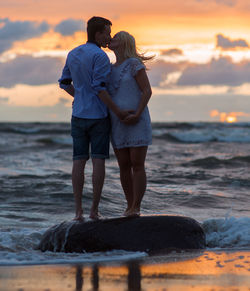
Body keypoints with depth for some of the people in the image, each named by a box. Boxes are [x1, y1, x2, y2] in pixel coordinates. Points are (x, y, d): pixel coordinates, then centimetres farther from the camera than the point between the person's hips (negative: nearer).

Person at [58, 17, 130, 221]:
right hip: (99, 116, -6)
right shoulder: (100, 56, -14)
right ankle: (95, 210, -4)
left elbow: (64, 83, 17)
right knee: (99, 161, -1)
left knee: (79, 162, 2)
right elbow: (99, 88, -20)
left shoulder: (73, 54, 10)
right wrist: (117, 111, -15)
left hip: (79, 115, 6)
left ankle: (78, 211, -3)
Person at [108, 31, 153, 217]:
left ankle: (136, 208, -4)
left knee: (137, 165, -6)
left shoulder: (134, 64, -6)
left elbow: (147, 91, -12)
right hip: (118, 125, 7)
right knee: (124, 166, 5)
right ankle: (130, 207, 12)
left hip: (137, 122, -7)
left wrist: (137, 115, -22)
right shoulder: (112, 69, 15)